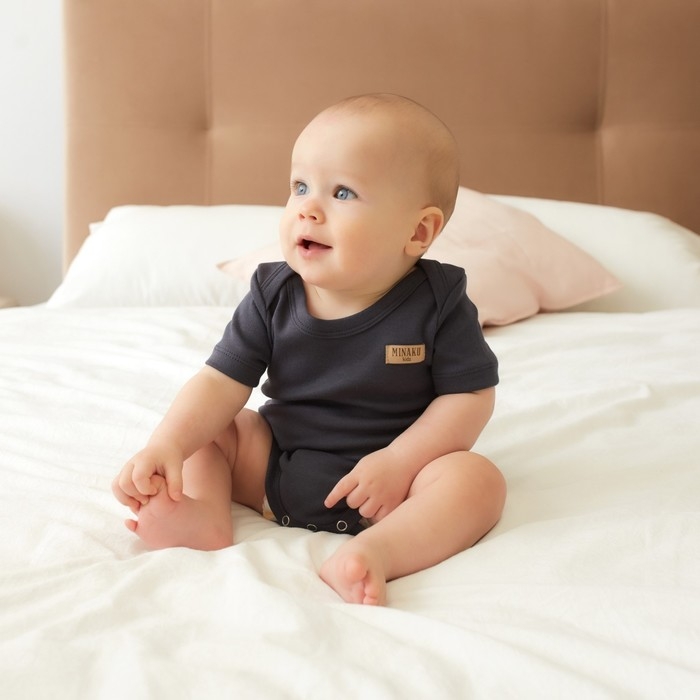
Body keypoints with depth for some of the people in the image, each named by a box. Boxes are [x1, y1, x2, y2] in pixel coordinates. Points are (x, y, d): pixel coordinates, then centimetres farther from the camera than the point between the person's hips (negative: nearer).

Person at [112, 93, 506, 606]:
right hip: (274, 471, 4)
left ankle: (374, 552, -44)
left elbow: (470, 396, -11)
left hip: (384, 483, -3)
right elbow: (221, 383, -10)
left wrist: (398, 462, -21)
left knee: (478, 479, -26)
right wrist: (167, 446, -27)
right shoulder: (273, 297, -7)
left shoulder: (438, 302, -14)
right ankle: (208, 517, -24)